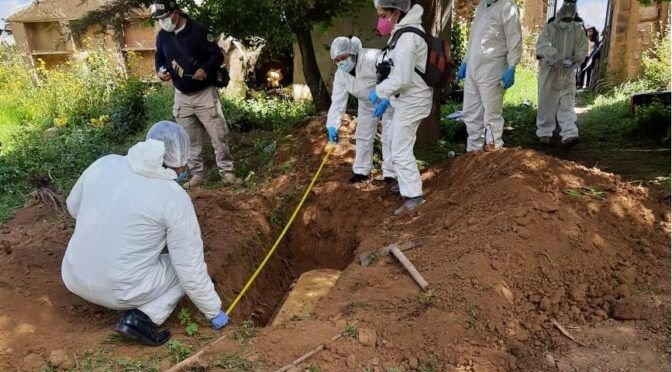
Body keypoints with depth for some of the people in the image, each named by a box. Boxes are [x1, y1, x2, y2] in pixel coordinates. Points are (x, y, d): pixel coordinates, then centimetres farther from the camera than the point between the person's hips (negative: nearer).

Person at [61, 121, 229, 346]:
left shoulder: (105, 164, -3)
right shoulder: (175, 198, -15)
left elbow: (74, 207, 15)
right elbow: (191, 269, -10)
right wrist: (214, 311, 3)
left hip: (74, 278, 6)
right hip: (120, 291, -6)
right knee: (187, 269, 16)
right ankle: (141, 317, -3)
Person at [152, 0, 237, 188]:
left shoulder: (198, 31, -12)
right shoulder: (162, 36, 2)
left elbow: (218, 55, -10)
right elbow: (159, 58, 15)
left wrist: (205, 69, -29)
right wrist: (160, 71, -7)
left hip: (205, 93, -4)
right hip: (182, 96, 5)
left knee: (219, 135, -3)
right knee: (191, 139, 9)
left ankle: (227, 172, 7)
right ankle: (197, 174, 20)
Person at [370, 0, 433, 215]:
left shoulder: (407, 38, -23)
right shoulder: (402, 33, 11)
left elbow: (401, 78, -28)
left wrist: (379, 92, -14)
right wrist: (387, 99, 15)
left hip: (412, 101, -11)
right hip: (405, 99, 11)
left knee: (401, 149, -8)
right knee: (395, 141, 23)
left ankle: (414, 195, -3)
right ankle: (405, 181, 39)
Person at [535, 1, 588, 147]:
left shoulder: (578, 30, 6)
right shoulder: (549, 28, -4)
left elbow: (583, 49, 2)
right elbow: (542, 45, -19)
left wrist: (574, 59, -20)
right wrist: (555, 56, -37)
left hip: (568, 74, 2)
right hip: (549, 73, -2)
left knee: (567, 105, -3)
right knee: (547, 104, 5)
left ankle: (569, 134, -9)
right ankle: (544, 132, 17)